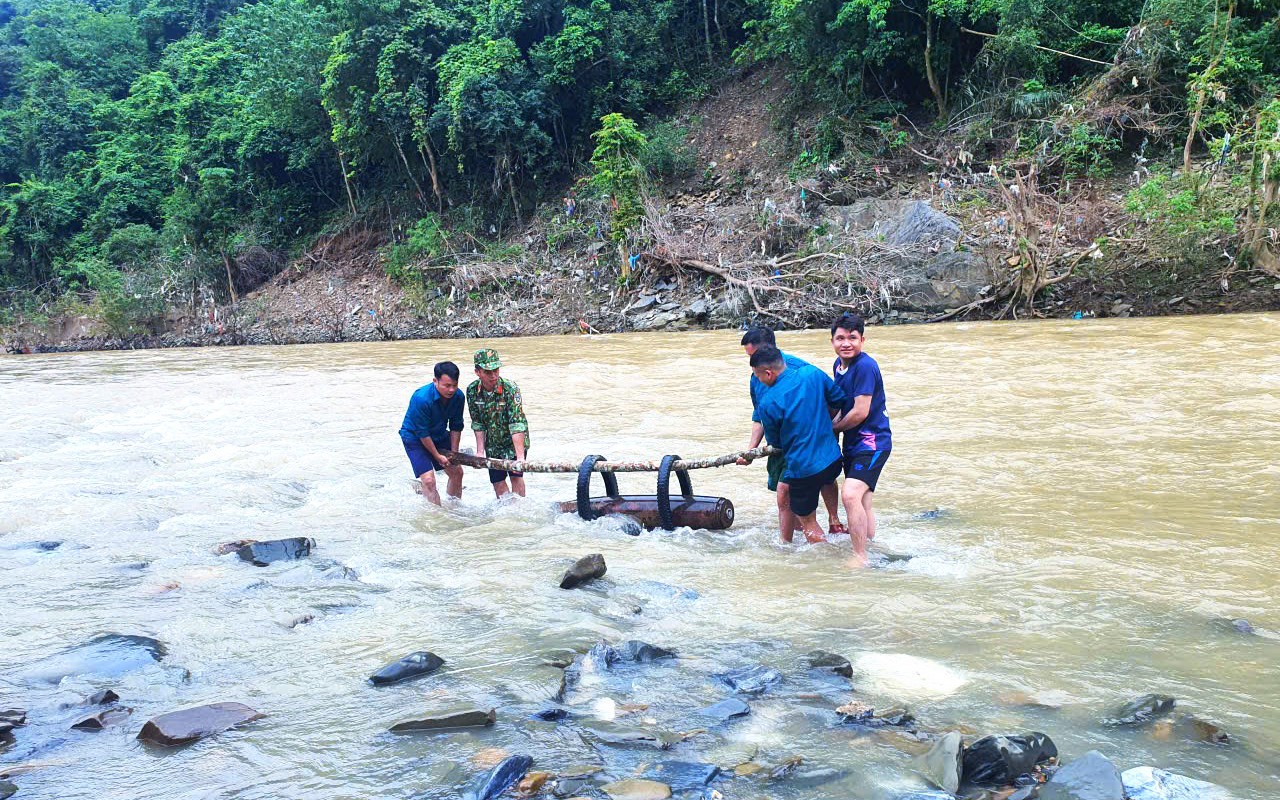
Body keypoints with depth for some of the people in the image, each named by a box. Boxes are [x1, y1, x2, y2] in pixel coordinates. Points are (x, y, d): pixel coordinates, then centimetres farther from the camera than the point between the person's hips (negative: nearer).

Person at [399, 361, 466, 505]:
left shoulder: (458, 397, -16)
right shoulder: (421, 399, -34)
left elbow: (456, 427, -3)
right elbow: (422, 433, -25)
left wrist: (454, 454, -6)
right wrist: (438, 456, -17)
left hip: (439, 435, 6)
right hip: (414, 437, -6)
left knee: (457, 471, 11)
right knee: (428, 479, -18)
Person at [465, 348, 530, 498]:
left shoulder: (510, 389, -27)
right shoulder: (472, 391, -15)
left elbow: (517, 425, -31)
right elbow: (478, 424, -6)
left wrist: (520, 456, -35)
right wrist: (480, 452, -11)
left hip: (515, 440, -4)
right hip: (493, 443, 4)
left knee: (516, 476, -9)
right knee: (497, 481, 5)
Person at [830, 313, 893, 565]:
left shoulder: (865, 366, -18)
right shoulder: (838, 365, 9)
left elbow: (860, 412, -20)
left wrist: (832, 429, -5)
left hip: (872, 442, -9)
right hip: (853, 443, 9)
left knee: (851, 495, -23)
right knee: (862, 503, 16)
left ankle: (860, 557, -18)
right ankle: (870, 545, 28)